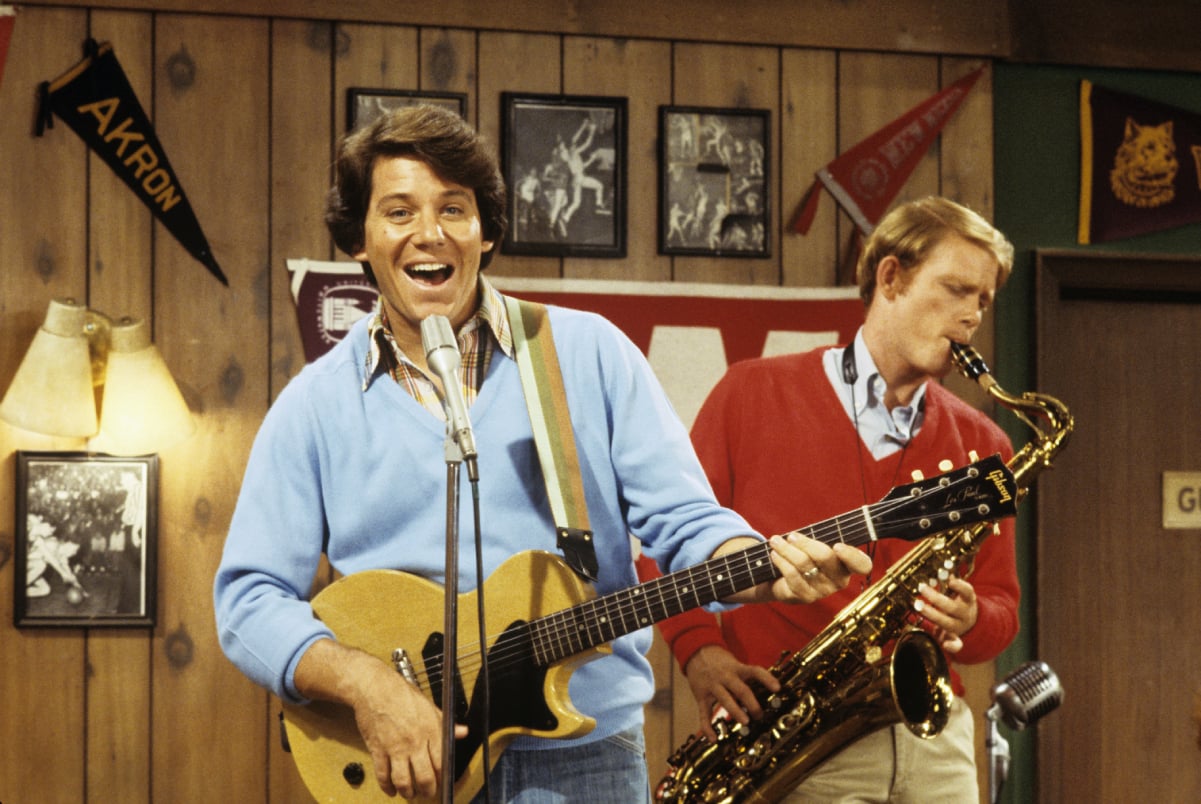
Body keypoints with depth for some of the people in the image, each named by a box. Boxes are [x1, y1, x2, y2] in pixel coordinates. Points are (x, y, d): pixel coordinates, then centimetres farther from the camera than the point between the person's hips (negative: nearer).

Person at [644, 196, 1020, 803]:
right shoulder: (755, 394, 4)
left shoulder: (981, 446, 12)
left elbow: (1001, 606, 15)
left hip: (933, 739, 4)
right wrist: (700, 650, -11)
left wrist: (969, 622, -8)